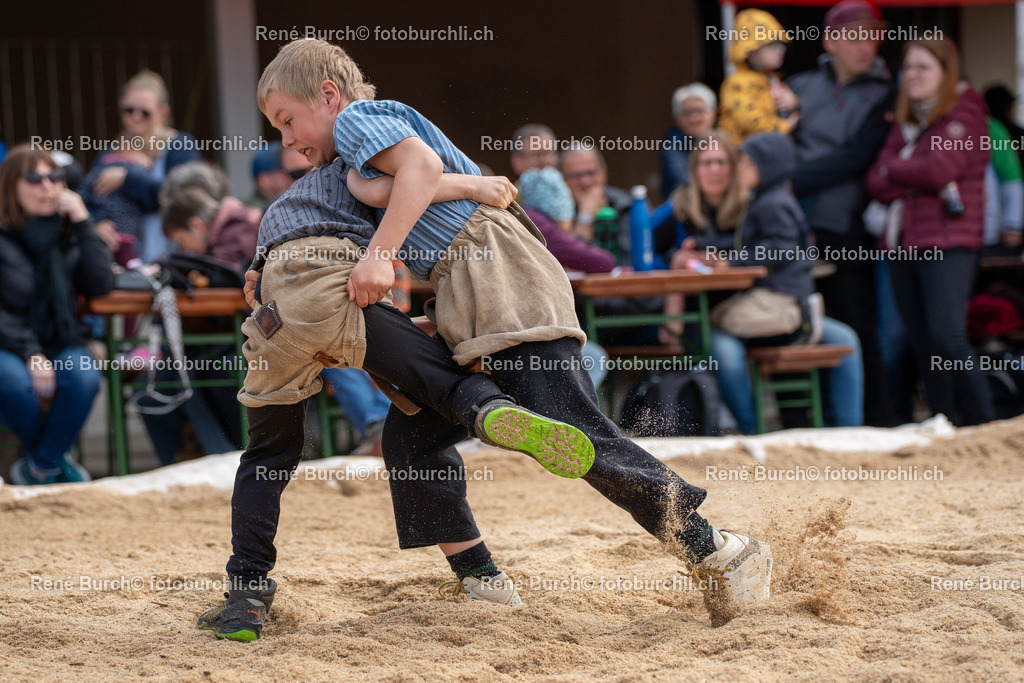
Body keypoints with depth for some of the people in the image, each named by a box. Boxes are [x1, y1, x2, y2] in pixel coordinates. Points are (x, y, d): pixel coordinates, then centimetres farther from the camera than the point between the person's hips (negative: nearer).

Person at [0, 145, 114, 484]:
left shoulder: (67, 234, 8)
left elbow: (100, 285, -6)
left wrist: (82, 222, -8)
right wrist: (29, 354, -21)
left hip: (60, 346, 3)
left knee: (84, 377, -31)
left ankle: (40, 468, -11)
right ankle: (58, 460, -6)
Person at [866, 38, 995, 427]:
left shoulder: (964, 114, -1)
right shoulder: (904, 123, 19)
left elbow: (939, 169, -14)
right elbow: (877, 184, 8)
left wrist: (893, 167, 2)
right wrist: (929, 185, -8)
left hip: (948, 243, -7)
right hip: (903, 242, 7)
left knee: (947, 336, -17)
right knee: (921, 344, 4)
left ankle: (983, 427, -10)